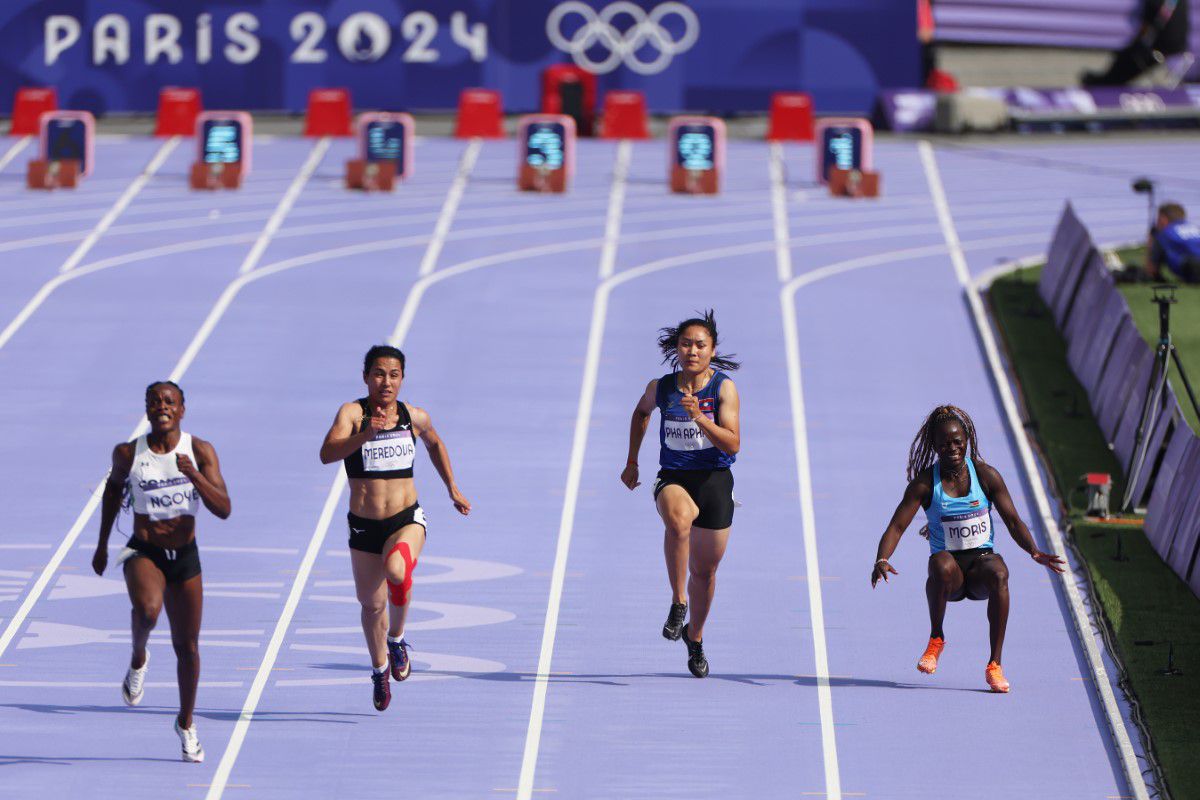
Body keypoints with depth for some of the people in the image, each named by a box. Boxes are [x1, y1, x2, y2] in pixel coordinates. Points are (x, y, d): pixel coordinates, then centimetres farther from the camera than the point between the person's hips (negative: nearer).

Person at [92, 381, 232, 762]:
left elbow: (224, 509, -13)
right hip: (143, 553, -2)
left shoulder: (201, 451, -8)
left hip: (185, 556, 2)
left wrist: (194, 476, -28)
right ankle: (138, 659, -2)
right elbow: (113, 488, 14)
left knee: (187, 646, 9)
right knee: (147, 608, -35)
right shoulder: (128, 453, -7)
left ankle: (186, 724, 30)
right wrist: (102, 544, 19)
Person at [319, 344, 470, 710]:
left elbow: (435, 444, 25)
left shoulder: (415, 418, 1)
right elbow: (327, 453, -28)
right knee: (372, 604, 12)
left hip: (407, 519, 0)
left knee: (397, 571, -32)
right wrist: (365, 434, -42)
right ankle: (380, 668, 42)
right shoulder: (352, 413, -10)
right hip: (364, 526, 0)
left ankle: (397, 638, -4)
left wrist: (452, 489, 24)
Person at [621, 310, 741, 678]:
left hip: (714, 482, 0)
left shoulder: (724, 388, -9)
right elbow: (641, 412, 22)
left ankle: (695, 635, 39)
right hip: (673, 479, 0)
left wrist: (699, 417, -29)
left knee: (705, 571, 11)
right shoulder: (660, 387, -2)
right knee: (678, 517, -38)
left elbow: (732, 444, -17)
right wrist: (631, 461, 22)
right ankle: (678, 602, -26)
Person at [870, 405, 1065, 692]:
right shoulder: (925, 483, -3)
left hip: (982, 561, 1)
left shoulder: (986, 476, 0)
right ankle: (936, 639, -15)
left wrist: (1034, 552, -18)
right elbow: (896, 526, -8)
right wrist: (882, 560, -27)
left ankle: (995, 664, -30)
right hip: (950, 572, -1)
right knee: (942, 563, -38)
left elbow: (1013, 521, 0)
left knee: (999, 573, -35)